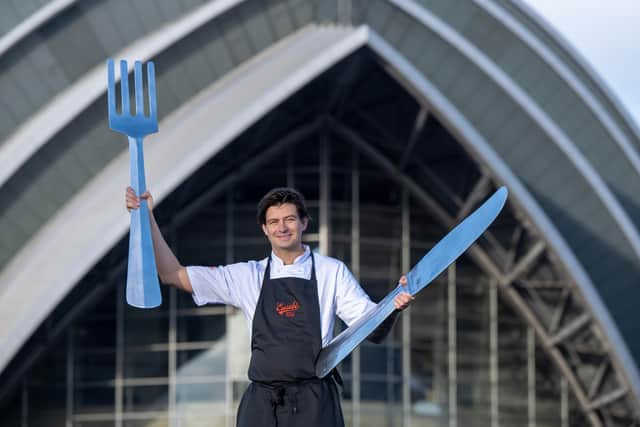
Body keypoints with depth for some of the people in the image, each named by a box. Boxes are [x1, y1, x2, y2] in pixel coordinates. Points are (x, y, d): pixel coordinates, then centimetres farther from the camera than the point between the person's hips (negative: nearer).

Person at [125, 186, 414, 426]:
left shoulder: (331, 272, 7)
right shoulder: (247, 277, 11)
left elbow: (373, 330, 3)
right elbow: (173, 275, 10)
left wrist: (394, 306, -19)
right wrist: (148, 219, 2)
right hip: (261, 402, 2)